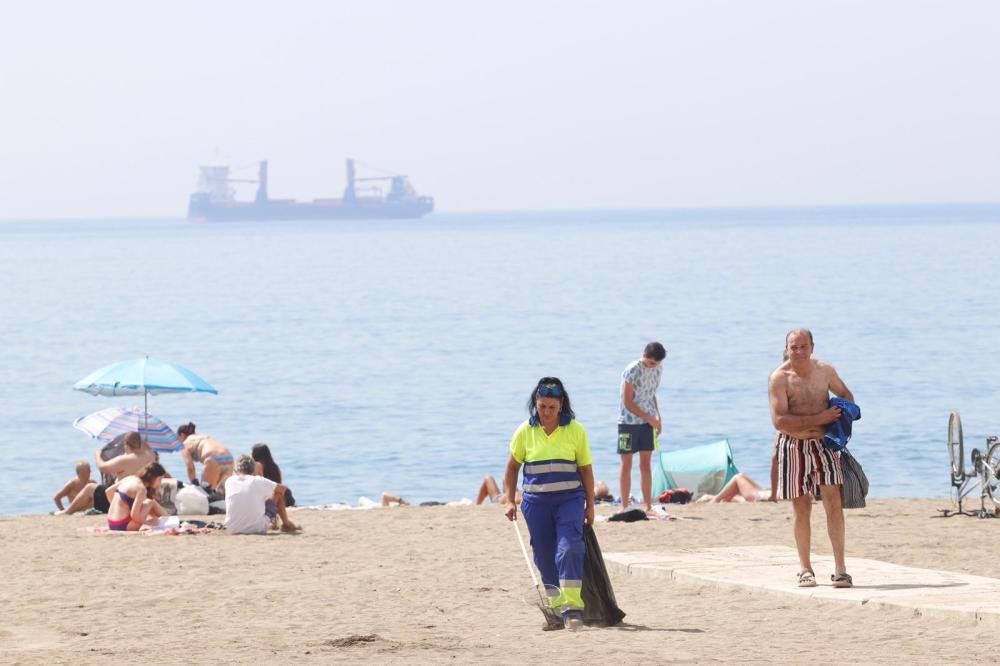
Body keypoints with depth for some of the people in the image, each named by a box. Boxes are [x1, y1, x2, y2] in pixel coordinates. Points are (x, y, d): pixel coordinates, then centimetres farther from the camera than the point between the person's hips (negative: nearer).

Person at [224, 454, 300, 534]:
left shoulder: (229, 482, 1)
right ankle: (286, 524, 34)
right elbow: (282, 489, 9)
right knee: (278, 494, 17)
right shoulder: (259, 481, -7)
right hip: (258, 529, -2)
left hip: (233, 529, 2)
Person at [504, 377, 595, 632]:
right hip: (536, 503, 2)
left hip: (570, 499, -2)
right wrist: (510, 500, 4)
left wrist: (590, 505, 4)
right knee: (545, 558, 7)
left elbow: (586, 469, 5)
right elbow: (512, 467, 11)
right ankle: (557, 610, 18)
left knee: (569, 549, -18)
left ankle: (572, 607, -19)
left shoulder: (575, 430, -1)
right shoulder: (525, 432, 1)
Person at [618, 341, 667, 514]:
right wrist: (649, 418, -16)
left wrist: (658, 418, 8)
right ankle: (624, 507, 3)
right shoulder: (632, 371, -18)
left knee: (646, 464, 5)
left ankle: (648, 506, 7)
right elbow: (627, 402, -17)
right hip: (629, 421, -5)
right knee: (627, 464, -1)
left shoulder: (658, 368, 2)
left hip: (648, 421, 5)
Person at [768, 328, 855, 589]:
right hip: (793, 447, -2)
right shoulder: (779, 378, -10)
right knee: (802, 508, 3)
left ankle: (840, 567, -8)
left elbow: (845, 394, 23)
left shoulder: (825, 371, 4)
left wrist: (842, 417, 2)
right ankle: (805, 568, 17)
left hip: (823, 444, 2)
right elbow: (779, 421, -19)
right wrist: (818, 419, -20)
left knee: (833, 502, -9)